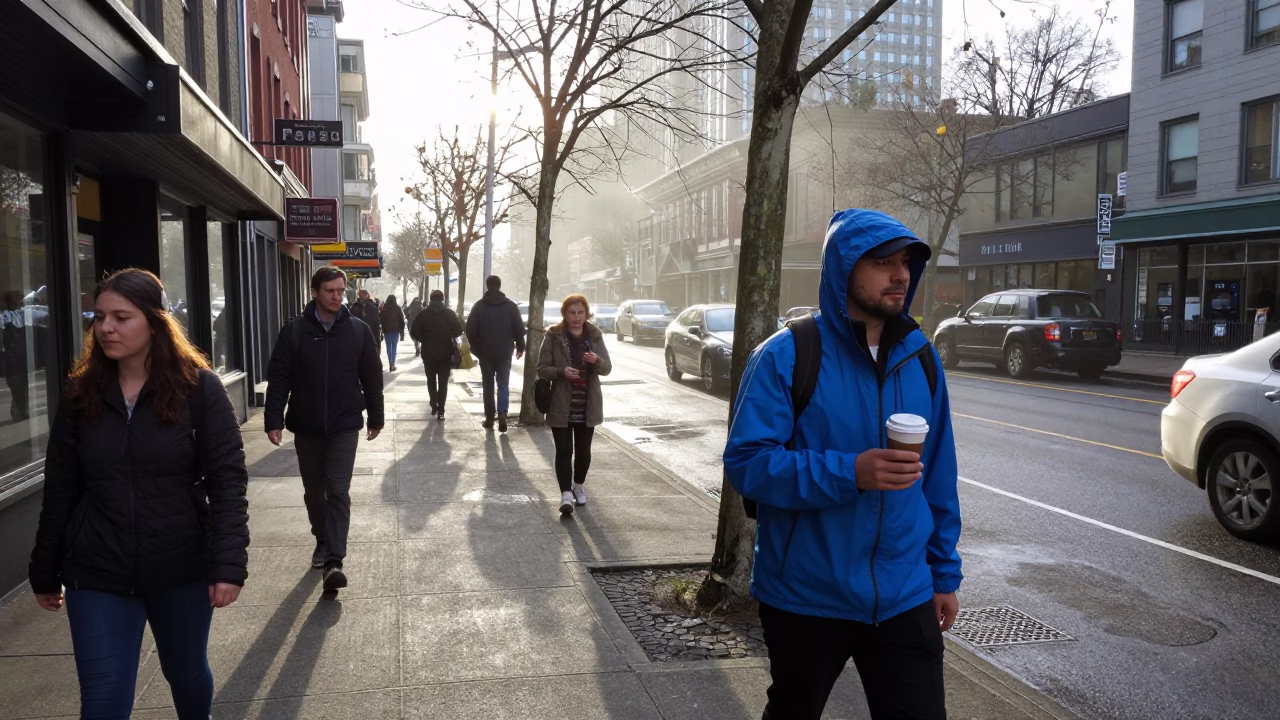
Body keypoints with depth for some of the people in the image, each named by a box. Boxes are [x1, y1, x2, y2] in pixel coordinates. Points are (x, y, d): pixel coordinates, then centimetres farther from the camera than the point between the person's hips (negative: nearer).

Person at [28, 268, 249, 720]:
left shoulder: (198, 388, -9)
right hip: (97, 576, 2)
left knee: (187, 674, 20)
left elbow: (228, 481, -13)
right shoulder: (81, 394, 0)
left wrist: (229, 563, -21)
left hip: (183, 570, -1)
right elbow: (60, 491, 5)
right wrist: (45, 572, 9)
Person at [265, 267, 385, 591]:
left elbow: (372, 377, 5)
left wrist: (375, 418, 9)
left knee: (338, 492, -8)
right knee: (314, 491, 15)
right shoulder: (294, 330, -3)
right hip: (305, 426, 1)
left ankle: (333, 561, -10)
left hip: (344, 426, -1)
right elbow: (278, 377, -4)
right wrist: (274, 420, -11)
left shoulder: (359, 330, -1)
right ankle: (323, 541, 35)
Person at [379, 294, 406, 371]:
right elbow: (402, 319, -2)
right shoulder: (397, 308, -2)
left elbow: (380, 319, 0)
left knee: (388, 346, 9)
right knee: (394, 346, 3)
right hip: (396, 330, -1)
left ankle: (390, 363, 1)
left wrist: (382, 330, 6)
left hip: (387, 330, 1)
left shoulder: (383, 308, 1)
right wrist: (402, 330, 5)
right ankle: (392, 364, -7)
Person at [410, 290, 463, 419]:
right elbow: (459, 330, -7)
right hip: (446, 352, 0)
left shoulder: (423, 313, -4)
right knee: (443, 381, 4)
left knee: (431, 380, 17)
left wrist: (424, 339, 7)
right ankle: (441, 410, -4)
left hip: (428, 352, 0)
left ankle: (434, 406, 16)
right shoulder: (450, 313, -3)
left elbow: (414, 332, -9)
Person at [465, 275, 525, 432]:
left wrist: (476, 348, 7)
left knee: (488, 385, 11)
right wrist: (520, 347, 10)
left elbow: (470, 330, -4)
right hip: (505, 352, 0)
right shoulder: (511, 306, -1)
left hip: (485, 352, 0)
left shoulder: (479, 306, -2)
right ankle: (502, 413, -16)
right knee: (503, 384, 3)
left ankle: (489, 417, 12)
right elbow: (519, 329, -2)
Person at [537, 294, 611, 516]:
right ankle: (566, 494, -5)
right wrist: (561, 371, -23)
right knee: (564, 451, -6)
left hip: (587, 405, 3)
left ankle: (579, 486, 33)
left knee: (583, 450, 14)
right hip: (561, 405, -3)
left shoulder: (594, 335, 2)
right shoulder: (553, 336, -5)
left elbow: (607, 368, 3)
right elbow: (542, 368, -5)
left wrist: (597, 361, -20)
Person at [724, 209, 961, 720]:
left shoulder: (921, 357, 4)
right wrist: (849, 473, -28)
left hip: (904, 598, 3)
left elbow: (938, 477, 9)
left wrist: (944, 572, 10)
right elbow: (746, 462, -19)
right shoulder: (786, 356, -13)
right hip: (805, 599, -3)